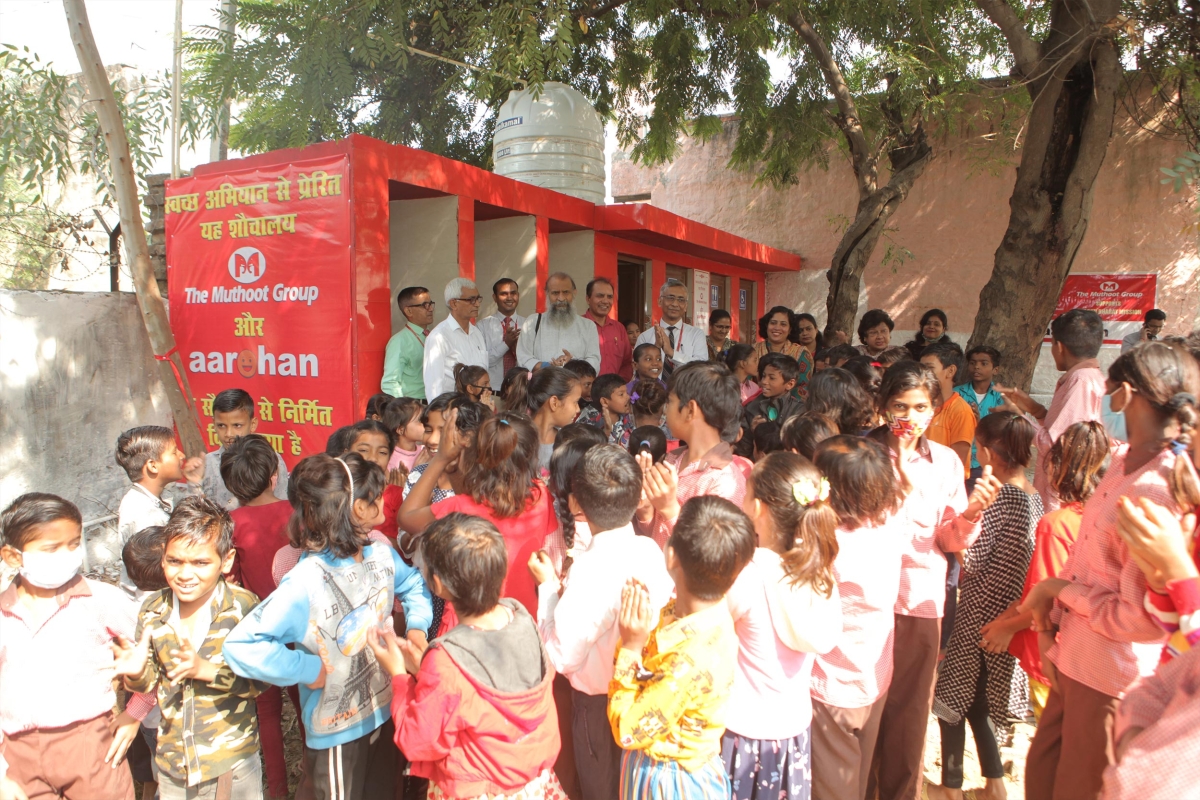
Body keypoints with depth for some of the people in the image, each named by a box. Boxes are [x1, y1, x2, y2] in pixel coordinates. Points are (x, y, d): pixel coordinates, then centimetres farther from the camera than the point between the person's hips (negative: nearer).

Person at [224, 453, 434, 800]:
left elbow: (413, 585, 11)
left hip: (384, 711, 7)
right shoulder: (305, 583, -30)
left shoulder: (381, 553, -8)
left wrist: (417, 626, -6)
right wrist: (308, 670, -27)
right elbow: (241, 645, -35)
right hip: (337, 731, -6)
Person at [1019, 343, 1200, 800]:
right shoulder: (1122, 460, 0)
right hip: (1073, 661, 7)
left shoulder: (1156, 492, -27)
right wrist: (1049, 630, 2)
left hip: (1110, 679, -7)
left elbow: (1140, 617, -25)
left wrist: (1060, 589, -13)